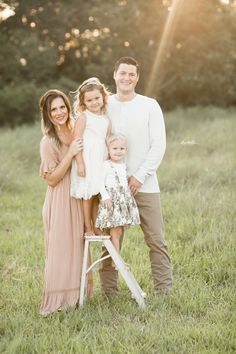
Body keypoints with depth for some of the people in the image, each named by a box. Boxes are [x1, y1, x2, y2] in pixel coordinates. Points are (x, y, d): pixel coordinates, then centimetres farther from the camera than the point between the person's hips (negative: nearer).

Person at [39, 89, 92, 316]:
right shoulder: (48, 142, -12)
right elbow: (51, 179, -16)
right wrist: (70, 154, -23)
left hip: (80, 199, 6)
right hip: (60, 201, -6)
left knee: (79, 246, 14)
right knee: (61, 249, -4)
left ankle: (76, 293, 26)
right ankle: (58, 299, 5)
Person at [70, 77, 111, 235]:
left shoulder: (106, 120, 11)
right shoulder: (83, 117, -6)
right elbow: (77, 141, -11)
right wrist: (80, 163, -17)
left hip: (101, 160, 5)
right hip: (86, 159, -5)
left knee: (97, 195, 7)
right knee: (88, 195, -3)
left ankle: (96, 227, 15)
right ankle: (88, 228, 4)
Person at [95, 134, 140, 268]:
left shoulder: (124, 165, 14)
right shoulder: (106, 165, -9)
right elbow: (100, 182, -15)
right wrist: (105, 196, -23)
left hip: (124, 200, 7)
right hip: (112, 200, -7)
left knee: (119, 231, 8)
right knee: (116, 231, -7)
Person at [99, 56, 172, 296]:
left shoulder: (150, 106, 3)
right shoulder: (104, 106, 6)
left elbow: (159, 146, -1)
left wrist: (139, 177, -9)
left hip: (144, 184, -1)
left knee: (156, 240, -1)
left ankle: (164, 292, 6)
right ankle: (108, 293, 9)